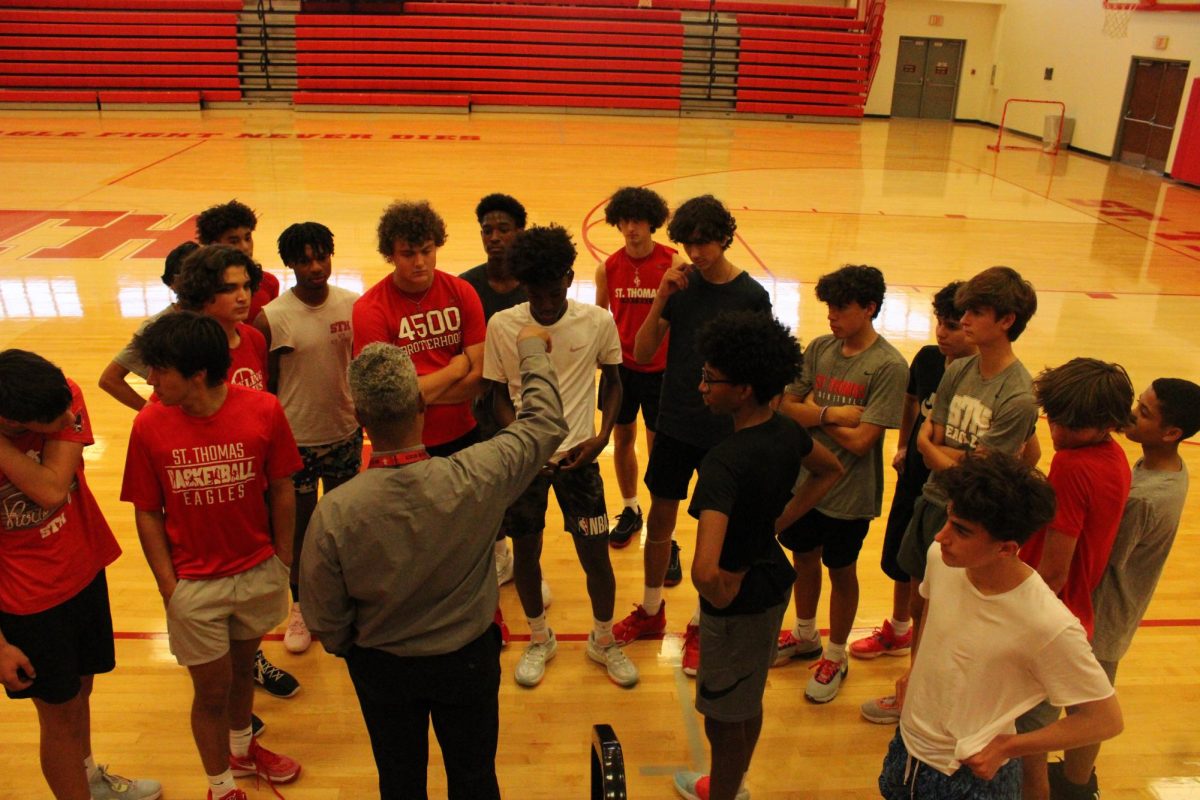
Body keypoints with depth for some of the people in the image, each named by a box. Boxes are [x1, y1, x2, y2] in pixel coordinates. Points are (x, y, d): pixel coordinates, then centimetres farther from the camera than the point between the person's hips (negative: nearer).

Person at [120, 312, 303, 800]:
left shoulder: (263, 411, -16)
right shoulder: (149, 425, -15)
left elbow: (281, 491, -5)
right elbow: (147, 513, -6)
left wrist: (283, 563, 0)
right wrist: (169, 588, -7)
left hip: (259, 572, 1)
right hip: (195, 585, -1)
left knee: (243, 667, 23)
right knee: (211, 691, 13)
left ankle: (242, 748, 52)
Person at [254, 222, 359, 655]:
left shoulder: (352, 305, -6)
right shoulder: (272, 318, -15)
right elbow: (264, 387, -7)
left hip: (345, 432, 3)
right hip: (296, 439, -3)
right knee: (300, 524, 12)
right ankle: (300, 607, 33)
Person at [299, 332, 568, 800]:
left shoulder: (334, 512, -30)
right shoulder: (475, 479, -31)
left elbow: (324, 618, -16)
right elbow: (546, 423, -13)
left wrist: (348, 649, 7)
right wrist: (532, 349, 3)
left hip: (381, 669, 1)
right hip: (468, 660, 0)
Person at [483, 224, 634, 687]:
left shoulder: (598, 323, -9)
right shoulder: (501, 326, -9)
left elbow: (612, 382, 5)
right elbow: (499, 394, 1)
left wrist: (601, 437, -8)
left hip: (577, 456, 0)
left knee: (595, 554, 5)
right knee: (525, 550, 11)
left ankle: (603, 640, 31)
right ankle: (539, 639, 36)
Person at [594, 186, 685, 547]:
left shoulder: (673, 263, -11)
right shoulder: (608, 268, -1)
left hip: (660, 369, -3)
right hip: (621, 367, 3)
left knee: (658, 447, 5)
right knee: (622, 440, 14)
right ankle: (630, 510, 34)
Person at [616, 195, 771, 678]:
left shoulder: (751, 295, -9)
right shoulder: (681, 286, -2)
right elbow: (642, 355, -4)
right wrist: (661, 300, -15)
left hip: (725, 431, -3)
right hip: (674, 424, 3)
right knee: (660, 516, 13)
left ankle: (701, 627, 27)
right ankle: (650, 612, 33)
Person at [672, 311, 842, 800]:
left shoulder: (725, 461, -33)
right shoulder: (785, 431, -8)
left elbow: (705, 570, -44)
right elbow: (830, 472, 15)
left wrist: (723, 594, -21)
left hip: (739, 603, -9)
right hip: (773, 578, 9)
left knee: (723, 716, 15)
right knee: (749, 700, 28)